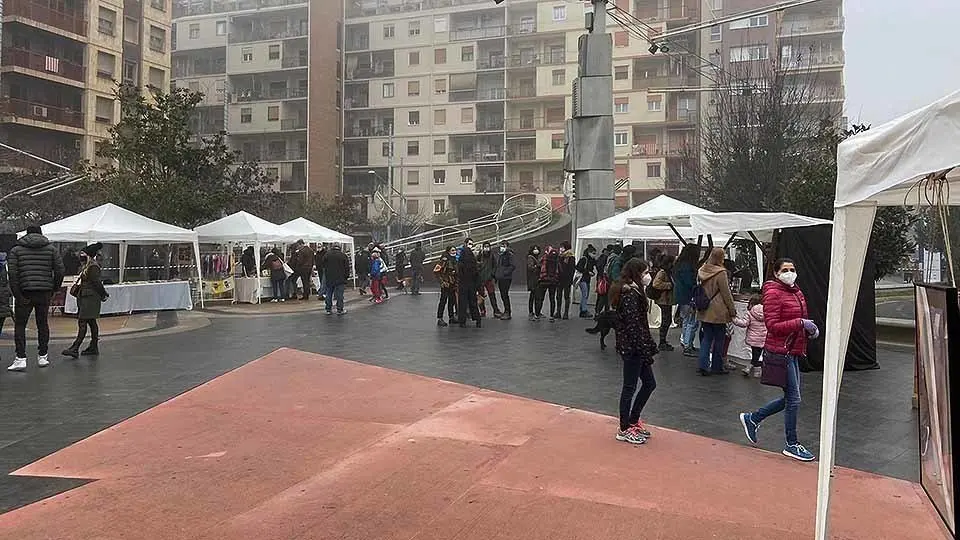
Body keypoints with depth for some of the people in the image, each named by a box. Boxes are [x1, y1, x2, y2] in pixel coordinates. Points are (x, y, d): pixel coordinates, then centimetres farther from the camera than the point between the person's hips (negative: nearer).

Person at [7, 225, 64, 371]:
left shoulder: (16, 250, 4)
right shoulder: (51, 249, 7)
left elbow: (12, 273, -8)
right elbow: (60, 271, 0)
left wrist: (17, 295, -8)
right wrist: (54, 289, 10)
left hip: (24, 293, -2)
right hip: (44, 293, 2)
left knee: (20, 325, 6)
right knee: (43, 324, 13)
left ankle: (21, 359, -3)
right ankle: (42, 357, 17)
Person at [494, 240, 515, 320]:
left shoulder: (510, 255, -7)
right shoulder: (499, 255, 18)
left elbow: (513, 266, -14)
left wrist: (506, 272, -19)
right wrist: (495, 274, 16)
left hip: (506, 278, -8)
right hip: (499, 278, 8)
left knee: (505, 294, -10)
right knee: (502, 295, 11)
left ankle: (508, 313, -6)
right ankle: (507, 311, 21)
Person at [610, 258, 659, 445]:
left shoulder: (630, 290, 12)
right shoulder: (630, 294, -19)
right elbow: (633, 325, -22)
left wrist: (648, 347, 14)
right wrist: (645, 350, -20)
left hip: (633, 346, 10)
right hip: (633, 347, -10)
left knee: (649, 383, 16)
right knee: (630, 387, 2)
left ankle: (632, 421, 28)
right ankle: (624, 429, 15)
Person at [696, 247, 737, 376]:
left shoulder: (702, 271, 4)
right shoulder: (720, 273, -16)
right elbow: (726, 294, -12)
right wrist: (732, 310, -3)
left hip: (704, 312, 6)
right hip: (718, 312, -6)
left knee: (706, 338, 11)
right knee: (719, 339, 6)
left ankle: (703, 365, 7)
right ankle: (717, 366, 14)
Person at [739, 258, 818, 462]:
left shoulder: (796, 292, 13)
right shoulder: (773, 293, -14)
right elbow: (772, 326, -19)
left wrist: (810, 329, 5)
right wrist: (800, 323, -25)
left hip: (793, 351, 9)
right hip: (780, 351, -9)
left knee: (791, 397, 15)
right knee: (793, 398, -2)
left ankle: (752, 418, 30)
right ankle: (791, 445, 13)